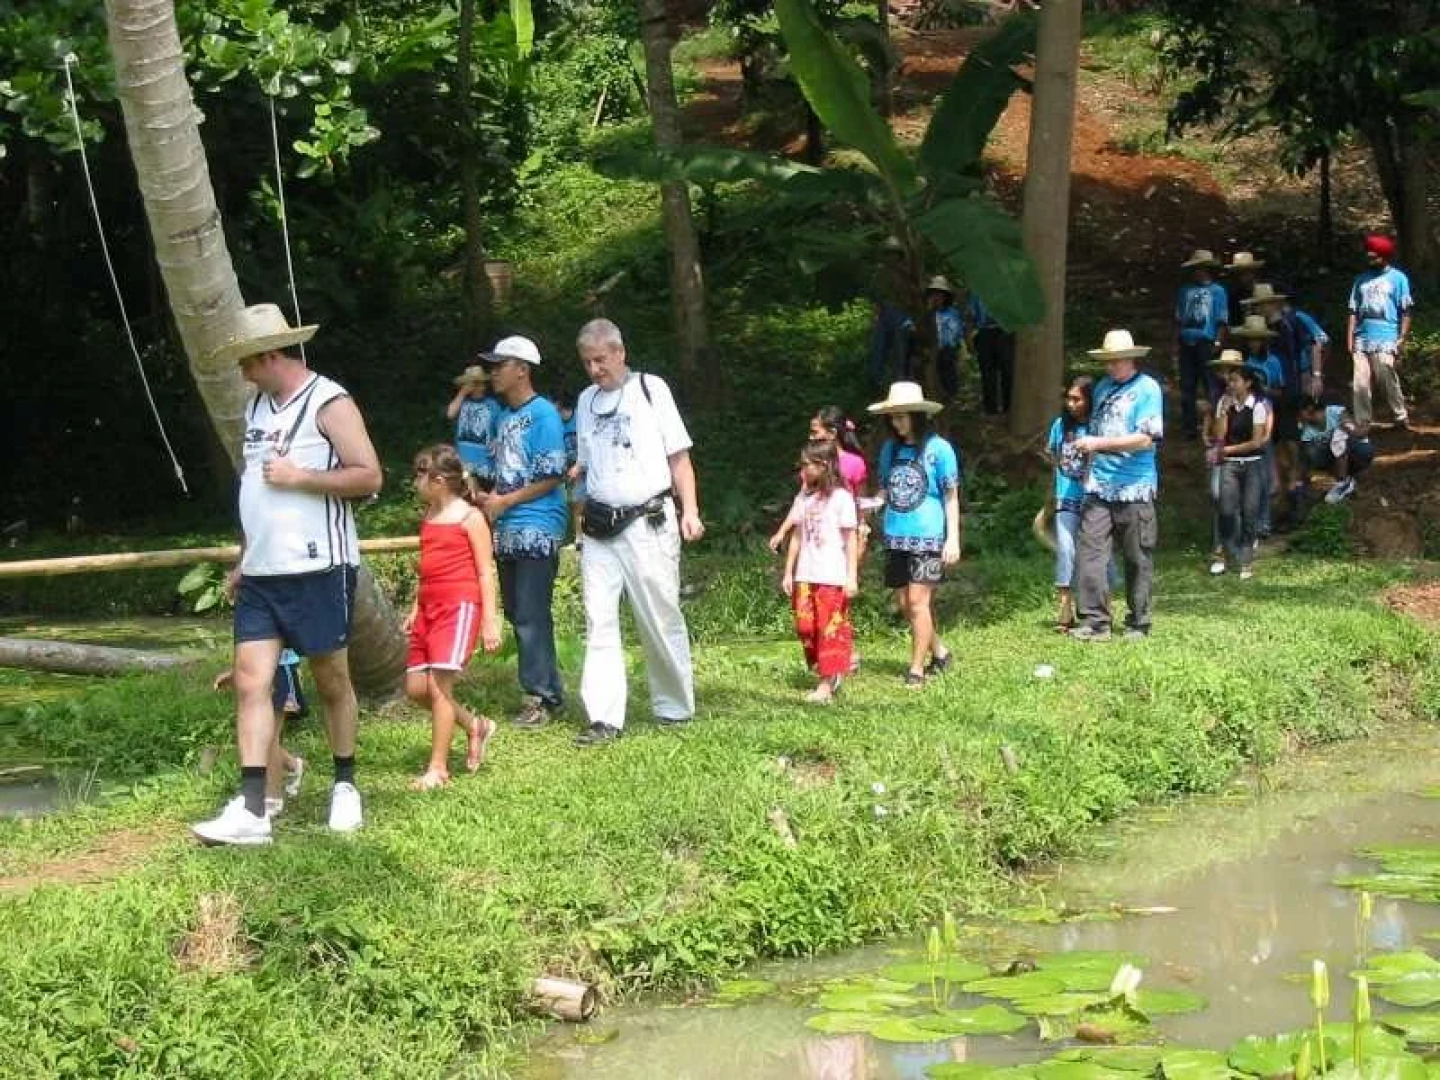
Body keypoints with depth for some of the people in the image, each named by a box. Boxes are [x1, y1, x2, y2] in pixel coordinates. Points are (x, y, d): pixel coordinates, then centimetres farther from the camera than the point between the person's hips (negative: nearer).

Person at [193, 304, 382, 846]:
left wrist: (300, 477, -17)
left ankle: (345, 786, 24)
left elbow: (369, 476, -13)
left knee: (331, 680, 7)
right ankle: (251, 810, -8)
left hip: (318, 570, -7)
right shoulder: (258, 405, 15)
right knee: (250, 681, -4)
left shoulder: (329, 403, -8)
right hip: (260, 575, 7)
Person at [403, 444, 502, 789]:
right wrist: (415, 609, 18)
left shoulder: (469, 518, -7)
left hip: (460, 607, -8)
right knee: (415, 688, 5)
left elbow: (485, 573, -7)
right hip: (430, 608, 8)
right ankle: (475, 726, 24)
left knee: (439, 685, -11)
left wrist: (490, 620, -11)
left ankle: (438, 769, -5)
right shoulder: (427, 518, 14)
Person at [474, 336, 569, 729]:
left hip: (537, 530, -9)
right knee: (516, 614, 11)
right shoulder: (502, 417, 15)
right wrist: (489, 498, 3)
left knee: (531, 617, -8)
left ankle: (542, 695, -1)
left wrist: (504, 502, -12)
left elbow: (553, 476, -13)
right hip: (506, 531, 9)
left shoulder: (543, 414, -9)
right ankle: (544, 690, 19)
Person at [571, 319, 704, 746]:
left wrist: (690, 511, -8)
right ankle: (605, 718, -4)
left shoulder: (651, 389, 1)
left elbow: (679, 455, 0)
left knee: (660, 620, 2)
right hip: (599, 528, 4)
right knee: (599, 622, -3)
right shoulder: (586, 400, 14)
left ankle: (675, 707, 16)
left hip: (648, 522, -4)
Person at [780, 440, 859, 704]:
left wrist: (852, 576, -9)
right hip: (805, 576, 6)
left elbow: (851, 539, -5)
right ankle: (828, 673, 15)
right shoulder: (803, 498, 12)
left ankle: (827, 684, -4)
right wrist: (788, 573, 13)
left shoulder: (841, 497, -5)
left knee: (831, 629, -5)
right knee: (806, 627, 1)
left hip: (833, 577, -6)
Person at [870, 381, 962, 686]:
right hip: (896, 537, 6)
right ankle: (938, 651, 28)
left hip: (928, 537, -6)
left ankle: (917, 669, -2)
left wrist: (953, 538, -9)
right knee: (905, 604, 9)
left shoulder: (938, 449, -6)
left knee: (918, 601, -9)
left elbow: (951, 497, -3)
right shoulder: (890, 449, 9)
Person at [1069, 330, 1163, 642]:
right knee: (1089, 552, -6)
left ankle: (1138, 624, 14)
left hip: (1135, 489, -5)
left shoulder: (1147, 389, -4)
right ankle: (1093, 622, -5)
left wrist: (1099, 444, -14)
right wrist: (1089, 464, 11)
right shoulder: (1103, 387, 15)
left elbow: (1145, 439, -13)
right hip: (1100, 487, 5)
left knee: (1138, 560, 4)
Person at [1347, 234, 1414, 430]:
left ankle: (1401, 417, 10)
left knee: (1387, 383, -5)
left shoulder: (1398, 278, 4)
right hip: (1361, 341, 4)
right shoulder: (1361, 279, 15)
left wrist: (1402, 339, -6)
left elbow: (1406, 312, 1)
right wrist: (1350, 339, 6)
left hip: (1386, 341, -4)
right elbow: (1354, 312, 15)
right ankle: (1362, 424, 4)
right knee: (1359, 385, -1)